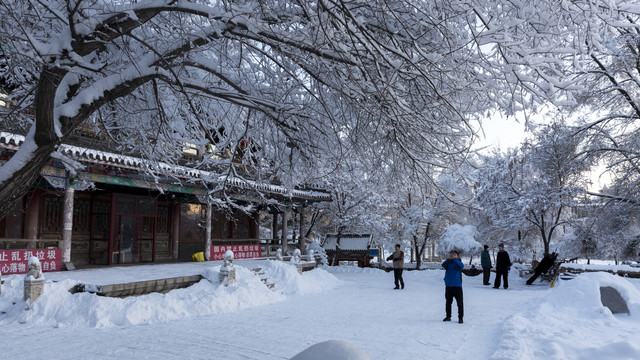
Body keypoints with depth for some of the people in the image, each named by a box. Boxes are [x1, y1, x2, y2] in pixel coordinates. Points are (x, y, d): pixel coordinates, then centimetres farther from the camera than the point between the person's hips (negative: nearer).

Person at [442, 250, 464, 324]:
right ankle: (448, 316, 22)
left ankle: (460, 317, 6)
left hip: (457, 286, -2)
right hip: (448, 286, 2)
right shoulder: (448, 263, 6)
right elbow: (443, 265, -15)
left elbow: (461, 266, -21)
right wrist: (449, 259, -28)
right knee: (448, 302, 11)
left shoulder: (458, 263, 2)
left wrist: (454, 259, -28)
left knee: (459, 303, -2)